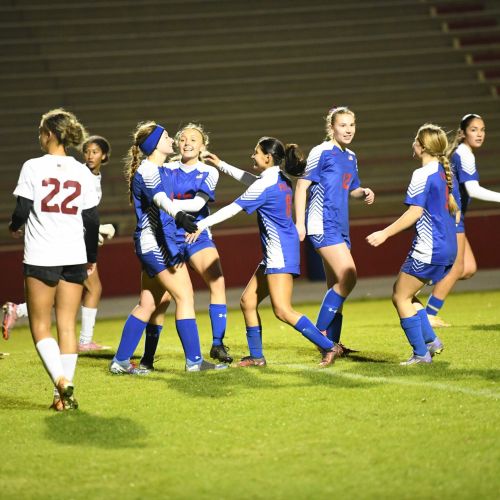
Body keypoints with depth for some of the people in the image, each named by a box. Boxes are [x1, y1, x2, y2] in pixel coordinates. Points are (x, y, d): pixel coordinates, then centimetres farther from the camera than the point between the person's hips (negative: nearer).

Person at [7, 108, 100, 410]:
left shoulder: (33, 167, -6)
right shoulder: (82, 172, 5)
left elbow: (22, 211, -7)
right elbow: (92, 220, 7)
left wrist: (15, 227, 16)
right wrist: (92, 257, 19)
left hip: (41, 257, -3)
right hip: (74, 258, 3)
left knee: (41, 326, 5)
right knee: (68, 326, 8)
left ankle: (61, 381, -18)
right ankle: (66, 395, 4)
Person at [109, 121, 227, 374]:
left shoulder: (154, 170, 15)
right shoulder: (147, 171, -17)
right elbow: (159, 197, -38)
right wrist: (178, 215, -56)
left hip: (153, 244, 10)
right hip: (156, 243, -10)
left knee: (148, 304, 11)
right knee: (184, 296, -8)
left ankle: (120, 360, 13)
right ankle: (194, 360, -7)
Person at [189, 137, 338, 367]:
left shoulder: (265, 186, -15)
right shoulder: (280, 180, 13)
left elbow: (232, 209, -15)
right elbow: (250, 179, 31)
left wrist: (202, 224, -13)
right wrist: (221, 165, 37)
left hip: (280, 252, -10)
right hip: (274, 253, 10)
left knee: (282, 310, -14)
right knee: (248, 301, 11)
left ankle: (328, 347, -13)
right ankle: (256, 357, 15)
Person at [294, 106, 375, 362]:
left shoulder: (350, 157, 15)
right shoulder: (321, 152, -9)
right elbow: (302, 184, -9)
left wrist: (364, 193, 3)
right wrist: (299, 223, -14)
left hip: (340, 228, 9)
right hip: (322, 225, -9)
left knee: (336, 286, 10)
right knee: (348, 279, -17)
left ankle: (332, 343, 16)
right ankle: (320, 333, -8)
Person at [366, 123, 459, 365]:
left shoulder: (423, 175, -15)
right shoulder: (445, 172, 11)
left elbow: (414, 212, -20)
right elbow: (454, 208, 20)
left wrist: (385, 233, -18)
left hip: (427, 249, -9)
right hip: (447, 248, 9)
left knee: (401, 297, 1)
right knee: (406, 296, 18)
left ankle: (421, 353, -1)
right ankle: (431, 340, 11)